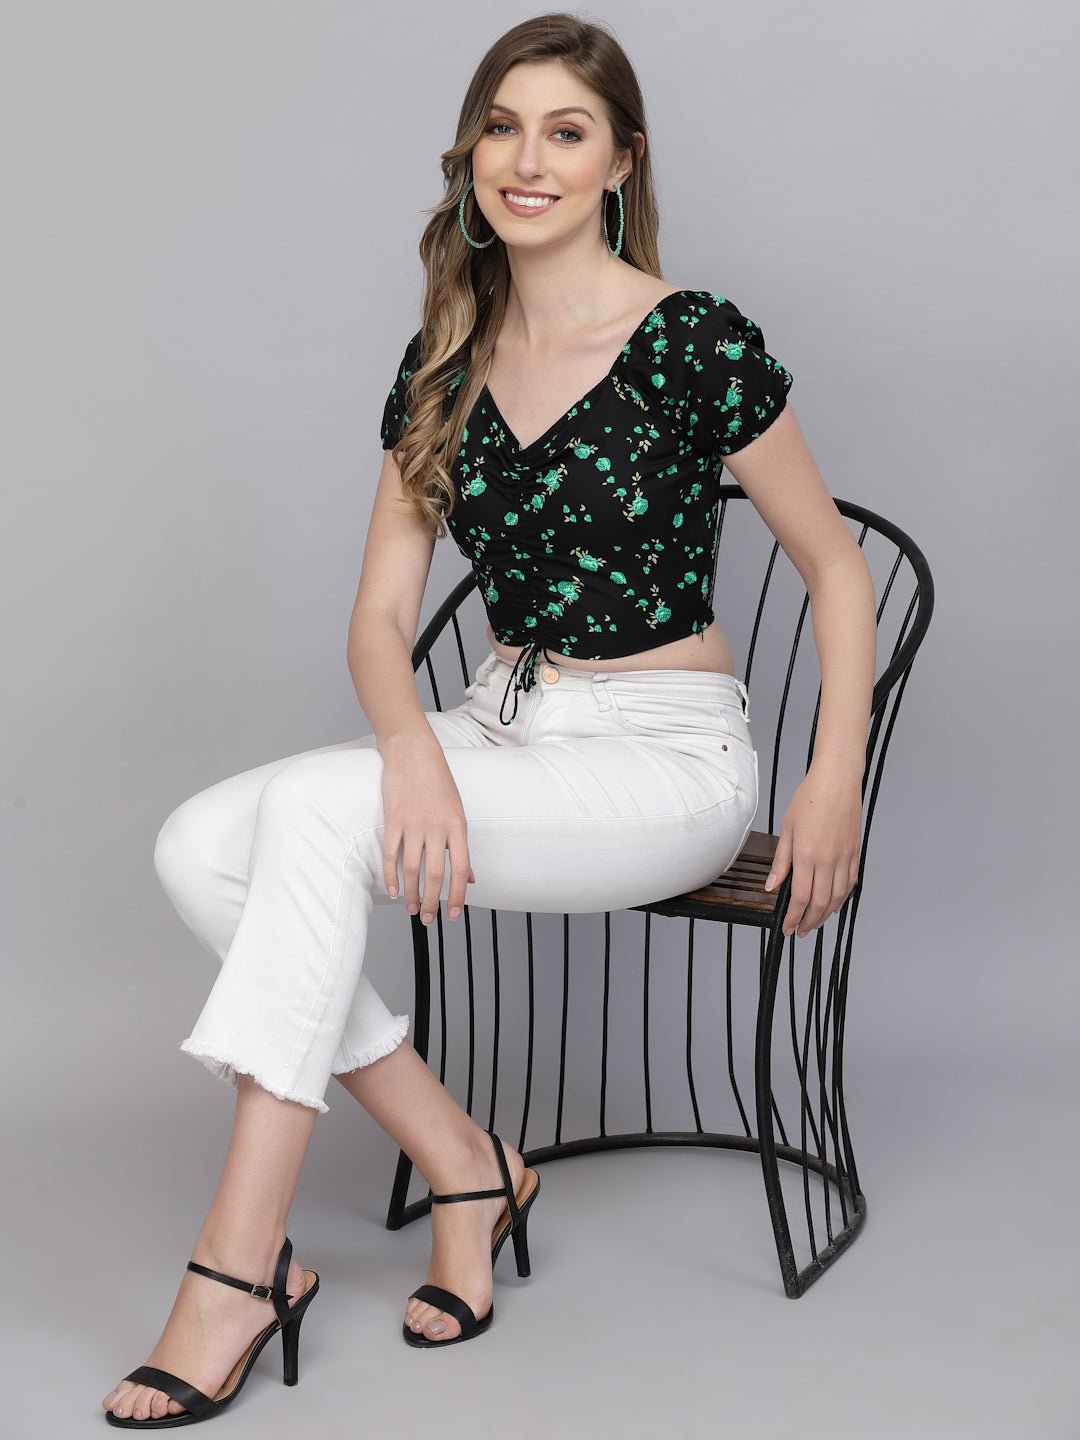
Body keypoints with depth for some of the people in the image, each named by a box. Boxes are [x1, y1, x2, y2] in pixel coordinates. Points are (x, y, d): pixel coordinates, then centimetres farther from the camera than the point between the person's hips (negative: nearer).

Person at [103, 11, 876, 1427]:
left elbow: (837, 567, 0)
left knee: (314, 813, -28)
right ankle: (462, 1163, -7)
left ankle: (238, 1273, -23)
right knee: (201, 845, -18)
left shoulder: (696, 344, -8)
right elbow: (383, 608, 3)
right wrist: (412, 749, -18)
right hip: (502, 729, 6)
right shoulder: (444, 364, 7)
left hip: (668, 755, -6)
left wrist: (836, 785, -9)